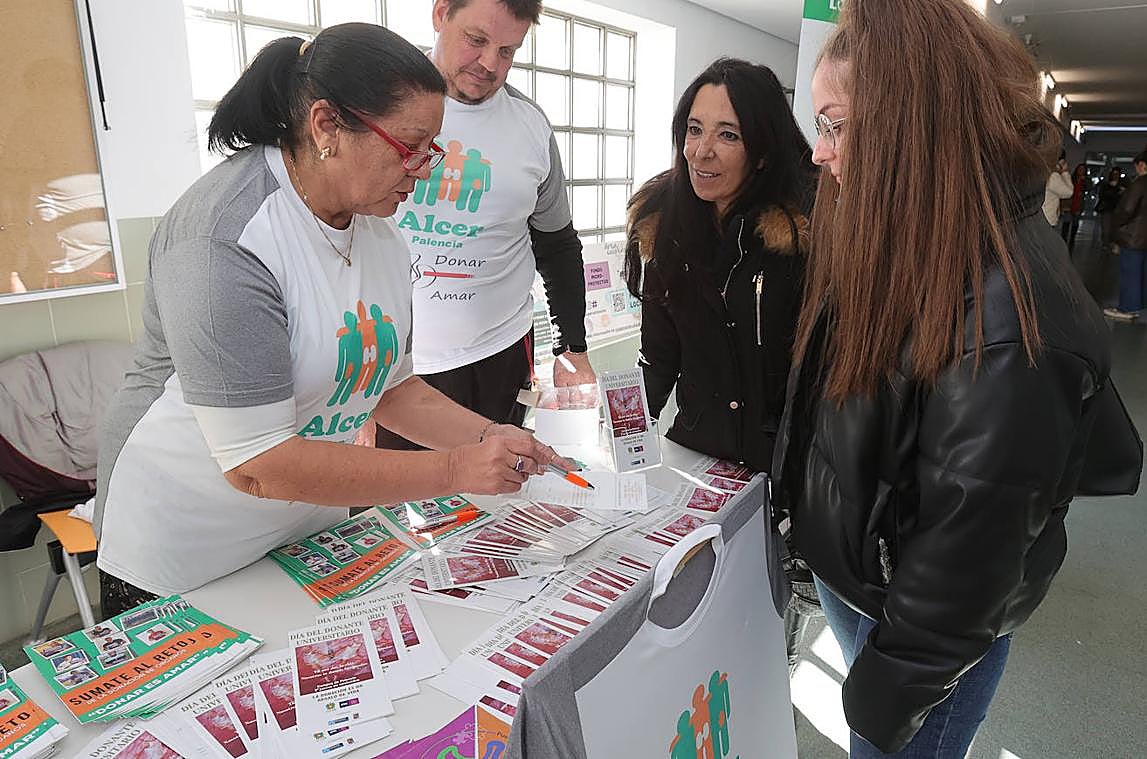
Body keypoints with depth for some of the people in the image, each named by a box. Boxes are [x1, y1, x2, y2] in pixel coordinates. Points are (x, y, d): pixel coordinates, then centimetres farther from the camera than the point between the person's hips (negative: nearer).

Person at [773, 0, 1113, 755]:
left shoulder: (1006, 316, -31)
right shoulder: (900, 242, -3)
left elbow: (972, 542, -26)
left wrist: (891, 689, -15)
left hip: (930, 628, -7)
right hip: (846, 574, 7)